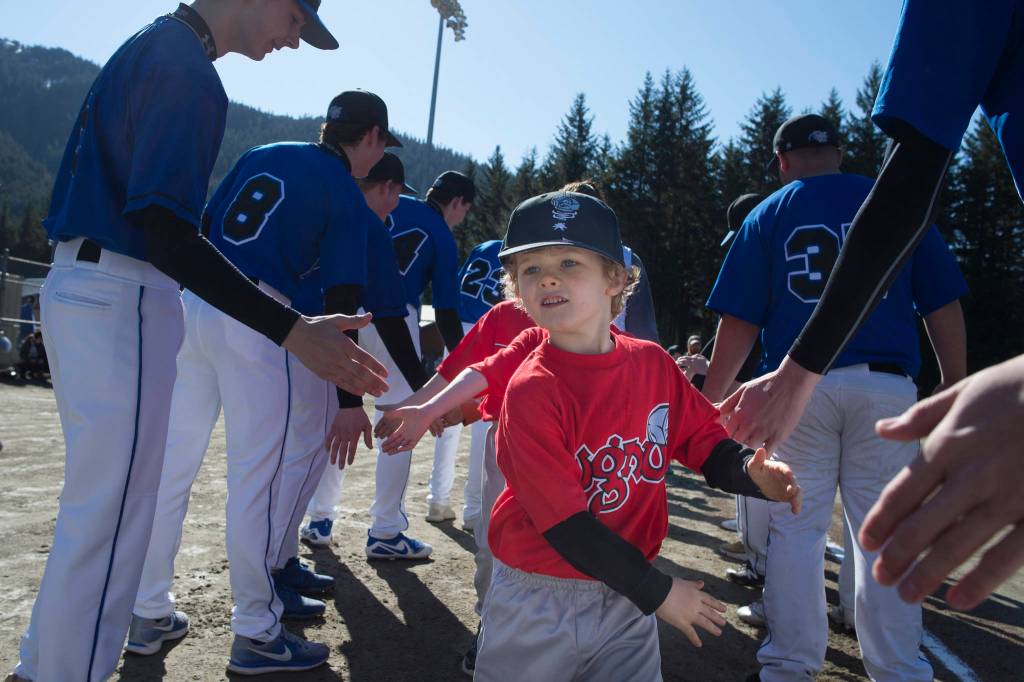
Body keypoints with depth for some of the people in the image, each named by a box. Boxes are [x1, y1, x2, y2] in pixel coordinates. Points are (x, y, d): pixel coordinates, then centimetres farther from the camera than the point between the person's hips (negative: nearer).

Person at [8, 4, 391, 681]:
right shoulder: (189, 68, -15)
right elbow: (168, 237, -26)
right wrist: (291, 331, -32)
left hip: (79, 283, 11)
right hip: (122, 300, -11)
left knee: (98, 503, 20)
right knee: (110, 522, -2)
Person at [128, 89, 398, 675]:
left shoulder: (261, 155, 20)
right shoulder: (350, 201, 2)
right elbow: (339, 306, -5)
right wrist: (348, 401, -3)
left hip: (188, 303, 7)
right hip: (254, 316, -7)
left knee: (173, 463, 13)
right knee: (257, 473, 0)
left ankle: (150, 616, 26)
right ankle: (256, 634, 9)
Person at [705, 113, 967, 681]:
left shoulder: (766, 217, 7)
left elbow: (738, 325, -1)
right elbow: (943, 306, 6)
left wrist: (707, 402, 4)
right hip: (886, 385, 1)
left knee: (795, 527, 8)